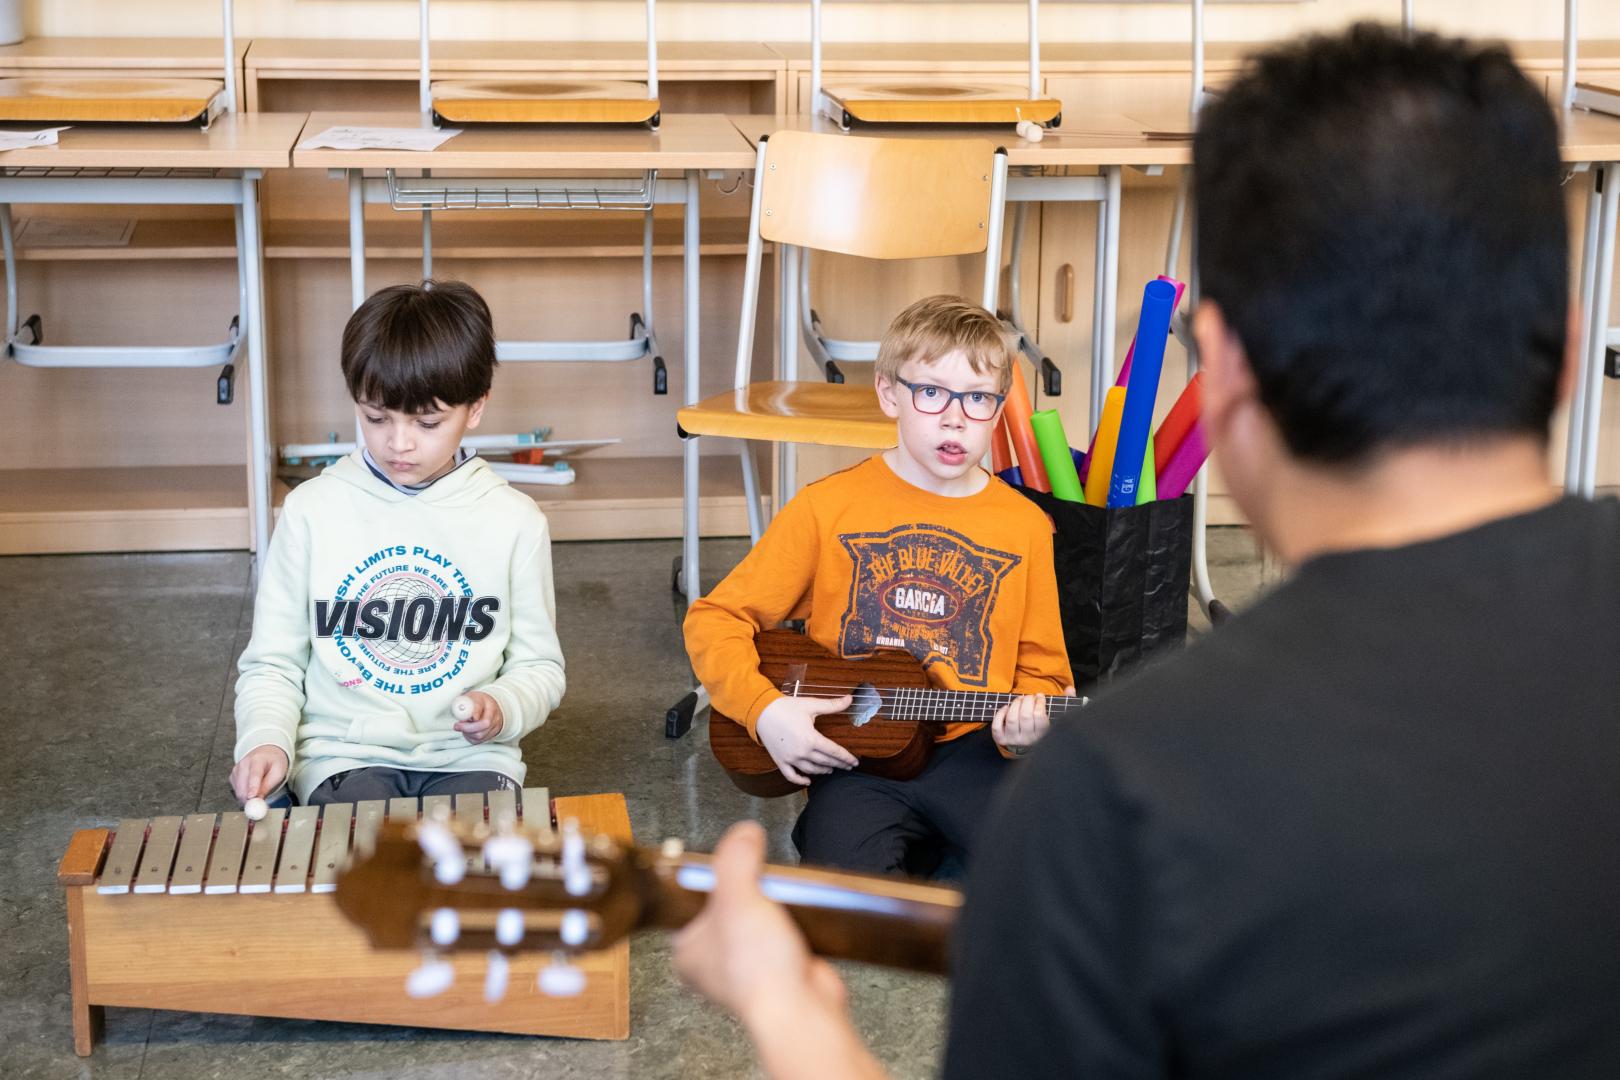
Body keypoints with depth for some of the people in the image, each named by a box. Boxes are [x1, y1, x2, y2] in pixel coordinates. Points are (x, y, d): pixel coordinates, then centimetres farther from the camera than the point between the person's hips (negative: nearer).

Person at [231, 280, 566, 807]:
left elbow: (538, 665, 9)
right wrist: (267, 740, -12)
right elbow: (273, 662, 7)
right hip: (344, 753, -1)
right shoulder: (313, 509, 0)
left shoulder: (513, 520, 0)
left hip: (467, 758, 1)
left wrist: (501, 709, -13)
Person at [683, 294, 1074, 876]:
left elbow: (1041, 668, 14)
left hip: (971, 750, 2)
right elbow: (715, 620, 3)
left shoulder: (1024, 526, 7)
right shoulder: (828, 507, 1)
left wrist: (1026, 722, -9)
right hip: (852, 756, -2)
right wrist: (766, 709, -13)